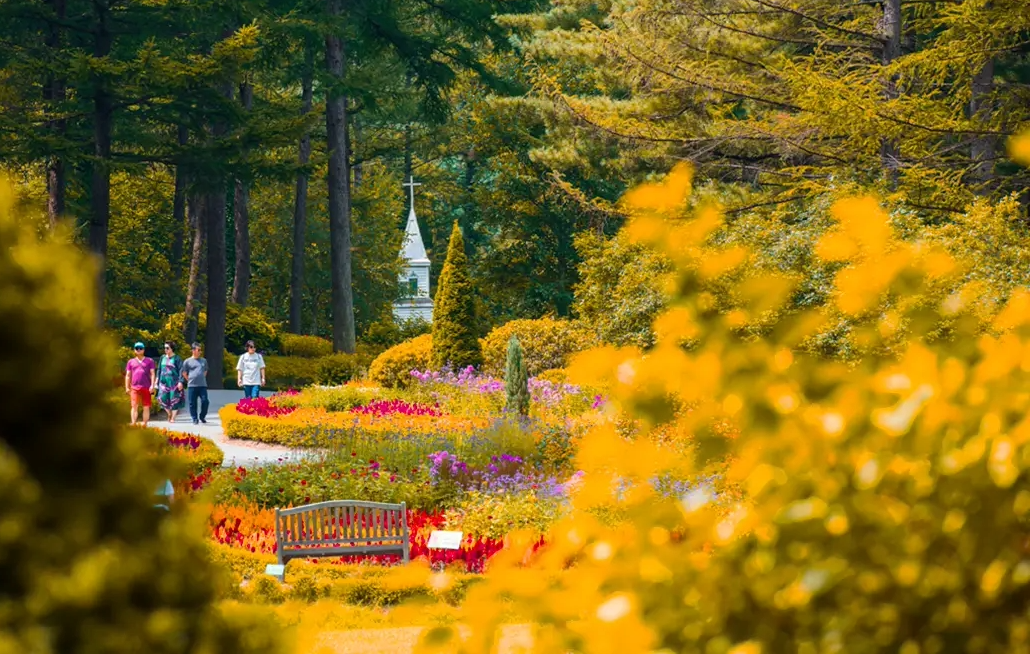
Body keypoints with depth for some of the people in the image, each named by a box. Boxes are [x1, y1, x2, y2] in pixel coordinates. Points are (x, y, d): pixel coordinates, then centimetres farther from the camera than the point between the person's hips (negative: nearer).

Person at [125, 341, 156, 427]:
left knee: (146, 407, 3)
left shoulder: (149, 361, 9)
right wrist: (127, 388, 6)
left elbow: (152, 374, 5)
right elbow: (128, 375, 14)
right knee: (134, 406, -10)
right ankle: (133, 424, -16)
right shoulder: (131, 362, 13)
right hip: (135, 388, 0)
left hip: (146, 388, 0)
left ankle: (145, 424, 9)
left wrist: (152, 385, -7)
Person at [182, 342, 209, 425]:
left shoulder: (204, 361, 12)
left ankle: (202, 417, 13)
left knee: (205, 401, -5)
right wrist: (190, 380, 5)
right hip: (192, 386, -2)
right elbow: (184, 373, 9)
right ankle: (194, 419, 9)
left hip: (202, 386, 2)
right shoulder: (187, 361, 2)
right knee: (192, 403, -1)